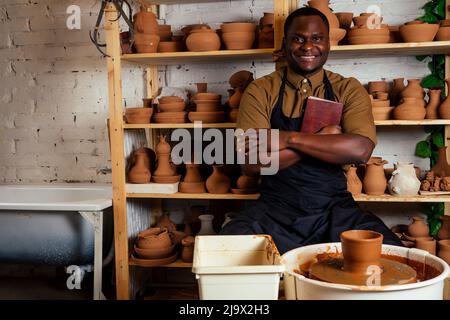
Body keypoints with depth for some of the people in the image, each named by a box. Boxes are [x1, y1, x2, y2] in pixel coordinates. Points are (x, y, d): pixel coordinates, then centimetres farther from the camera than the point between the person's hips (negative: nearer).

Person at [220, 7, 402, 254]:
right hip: (275, 213, -1)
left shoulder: (349, 90, 6)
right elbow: (251, 162, -10)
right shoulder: (260, 91, 3)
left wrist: (290, 138, -17)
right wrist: (323, 138, -11)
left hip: (335, 211, 1)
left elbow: (361, 149, -13)